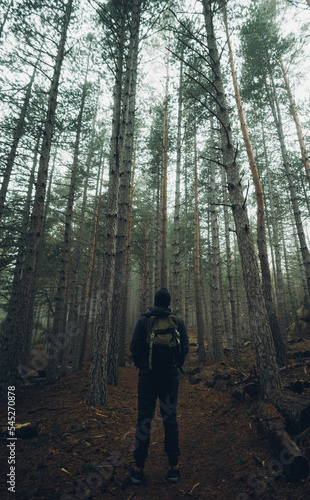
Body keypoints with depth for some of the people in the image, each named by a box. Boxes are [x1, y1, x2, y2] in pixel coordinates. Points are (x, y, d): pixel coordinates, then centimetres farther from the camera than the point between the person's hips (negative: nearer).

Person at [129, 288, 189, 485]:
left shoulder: (144, 321, -6)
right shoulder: (178, 321, -2)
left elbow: (135, 347, -6)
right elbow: (185, 348, -3)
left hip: (148, 377, -1)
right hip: (170, 378, 1)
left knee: (144, 420, 9)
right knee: (170, 419, 13)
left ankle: (139, 469, 19)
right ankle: (174, 467, 22)